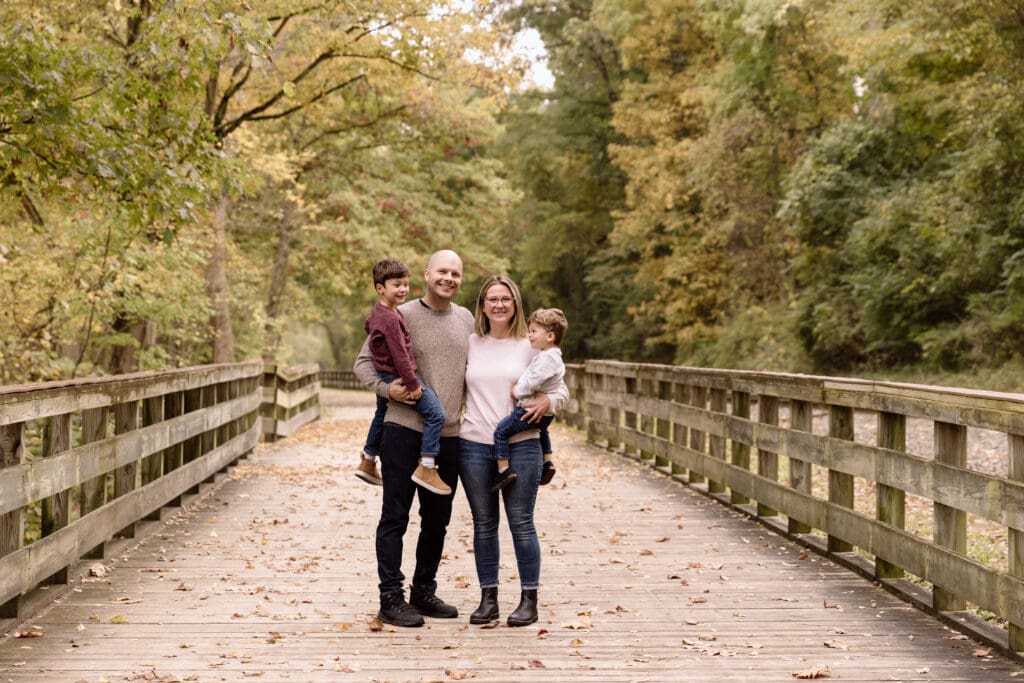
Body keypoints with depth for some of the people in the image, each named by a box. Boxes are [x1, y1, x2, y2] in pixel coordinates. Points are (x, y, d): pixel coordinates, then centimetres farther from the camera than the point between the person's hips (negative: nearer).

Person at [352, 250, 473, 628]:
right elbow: (363, 361, -1)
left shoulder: (466, 320, 11)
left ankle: (424, 592, 26)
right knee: (395, 517, -2)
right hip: (404, 431, -5)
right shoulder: (401, 316, -4)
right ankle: (391, 599, 4)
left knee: (437, 519, 13)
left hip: (449, 436, 5)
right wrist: (385, 388, -18)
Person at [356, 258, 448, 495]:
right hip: (397, 376, -11)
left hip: (384, 376, 11)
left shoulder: (378, 311, 9)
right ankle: (426, 469, -18)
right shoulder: (391, 318, -23)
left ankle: (367, 462, 46)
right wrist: (413, 384, -21)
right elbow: (399, 354, -25)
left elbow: (368, 325, 30)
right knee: (435, 413, -15)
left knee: (381, 414, 30)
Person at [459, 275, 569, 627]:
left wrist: (547, 401, -13)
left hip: (520, 445, -2)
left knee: (521, 522, 0)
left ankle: (529, 599, 9)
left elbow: (561, 389, 7)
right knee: (484, 523, 8)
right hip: (474, 444, 2)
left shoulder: (531, 346, 3)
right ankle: (488, 597, 16)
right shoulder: (469, 344, 7)